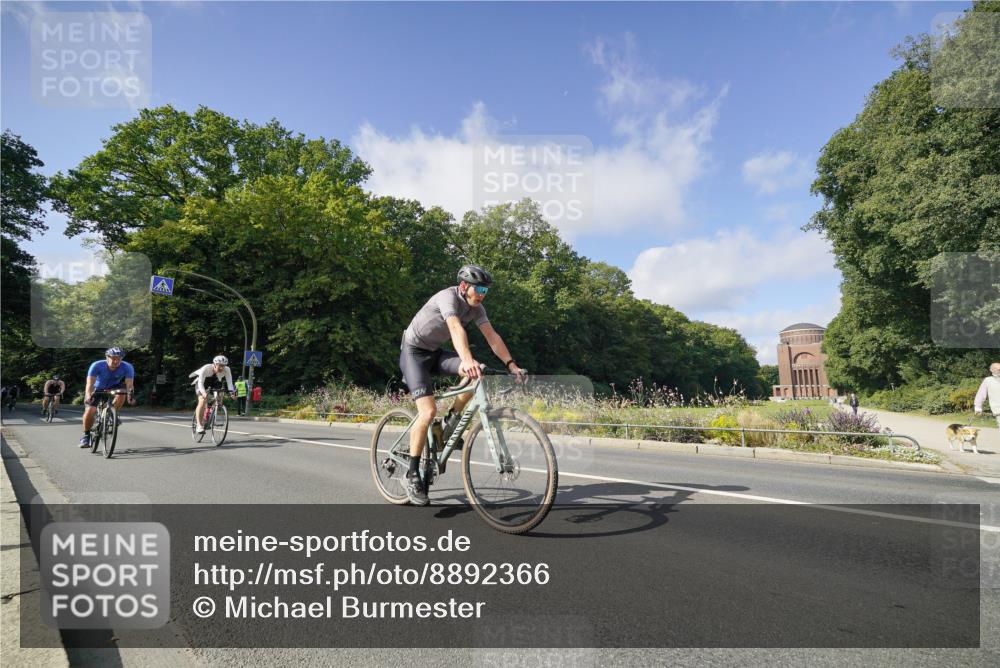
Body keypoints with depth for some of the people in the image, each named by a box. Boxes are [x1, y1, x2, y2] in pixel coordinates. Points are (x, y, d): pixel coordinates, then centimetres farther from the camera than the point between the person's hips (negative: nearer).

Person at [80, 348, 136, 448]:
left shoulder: (127, 367, -26)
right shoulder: (97, 365, -28)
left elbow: (129, 384, -33)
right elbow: (90, 384, -34)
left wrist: (131, 395, -53)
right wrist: (88, 396, -52)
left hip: (113, 388, 1)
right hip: (97, 389, -1)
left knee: (121, 393, -33)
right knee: (90, 411, -20)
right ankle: (86, 435, 4)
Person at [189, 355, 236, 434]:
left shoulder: (227, 370, -27)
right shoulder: (206, 369, -35)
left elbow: (229, 382, -33)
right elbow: (201, 383, -38)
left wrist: (231, 391, -52)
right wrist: (203, 392, -56)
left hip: (214, 383, 4)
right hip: (202, 383, -4)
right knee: (202, 401, -23)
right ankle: (199, 425, -19)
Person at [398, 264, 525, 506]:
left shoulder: (476, 307, -3)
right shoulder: (448, 297, -26)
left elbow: (492, 336, -9)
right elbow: (456, 328, -44)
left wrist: (511, 365, -20)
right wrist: (467, 360, -60)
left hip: (435, 352, 7)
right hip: (413, 352, -7)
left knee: (476, 373, -19)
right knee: (428, 411, -21)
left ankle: (451, 422, 1)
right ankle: (412, 475, -7)